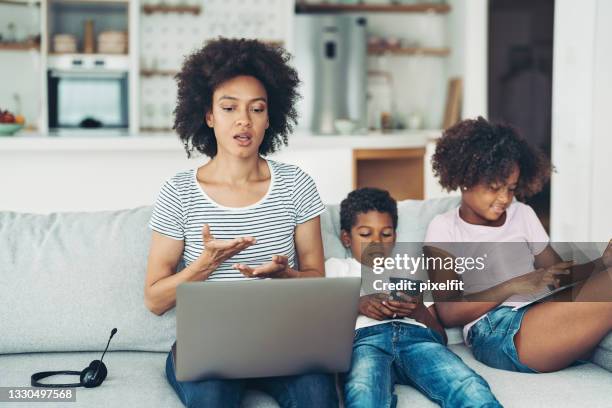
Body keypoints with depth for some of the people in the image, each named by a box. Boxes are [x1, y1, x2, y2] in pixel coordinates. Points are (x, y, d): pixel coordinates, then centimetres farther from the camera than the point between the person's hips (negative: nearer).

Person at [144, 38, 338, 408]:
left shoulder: (296, 186, 2)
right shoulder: (178, 194, -2)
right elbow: (155, 300, 0)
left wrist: (282, 273, -17)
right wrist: (207, 263, -17)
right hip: (204, 341, -1)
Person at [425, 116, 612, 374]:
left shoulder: (522, 214, 23)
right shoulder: (444, 229, 8)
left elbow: (560, 273, 15)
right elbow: (448, 313, -1)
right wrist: (513, 287, -11)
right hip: (497, 337, -5)